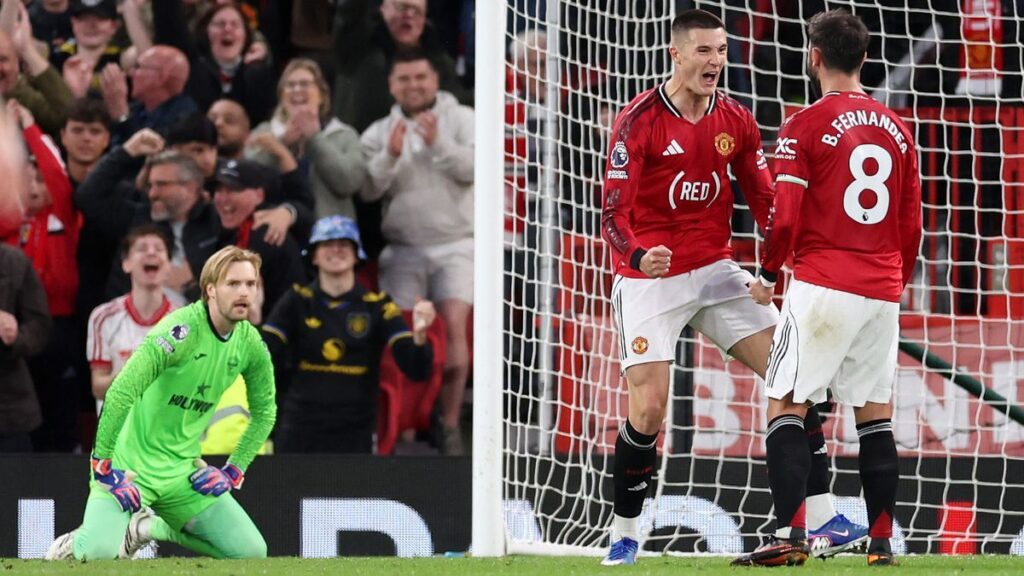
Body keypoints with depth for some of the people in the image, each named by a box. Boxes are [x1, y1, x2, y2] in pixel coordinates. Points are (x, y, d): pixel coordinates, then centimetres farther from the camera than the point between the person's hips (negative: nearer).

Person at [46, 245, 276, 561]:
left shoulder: (250, 343, -1)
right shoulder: (183, 330, -22)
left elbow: (264, 412, 15)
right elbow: (120, 393, -27)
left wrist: (233, 471, 6)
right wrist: (104, 465, -25)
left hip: (183, 469, 6)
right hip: (132, 463, -6)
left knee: (252, 552, -5)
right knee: (100, 552, -28)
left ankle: (153, 528, 13)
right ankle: (75, 543, 11)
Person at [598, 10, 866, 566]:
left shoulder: (736, 120, 3)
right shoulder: (639, 121, -13)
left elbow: (766, 203, 8)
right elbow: (614, 215, -16)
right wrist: (638, 257, -37)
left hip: (715, 270, 5)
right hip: (650, 281, -5)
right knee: (647, 409, -13)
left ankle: (821, 516, 2)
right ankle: (624, 534, 7)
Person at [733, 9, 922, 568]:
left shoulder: (805, 126, -7)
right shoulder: (896, 128, 10)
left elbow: (785, 217, -10)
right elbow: (912, 224, 13)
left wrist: (767, 275, 5)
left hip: (823, 286, -5)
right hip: (882, 292, 5)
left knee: (785, 406, -1)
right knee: (876, 416, 10)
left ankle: (789, 535, -14)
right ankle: (882, 543, 7)